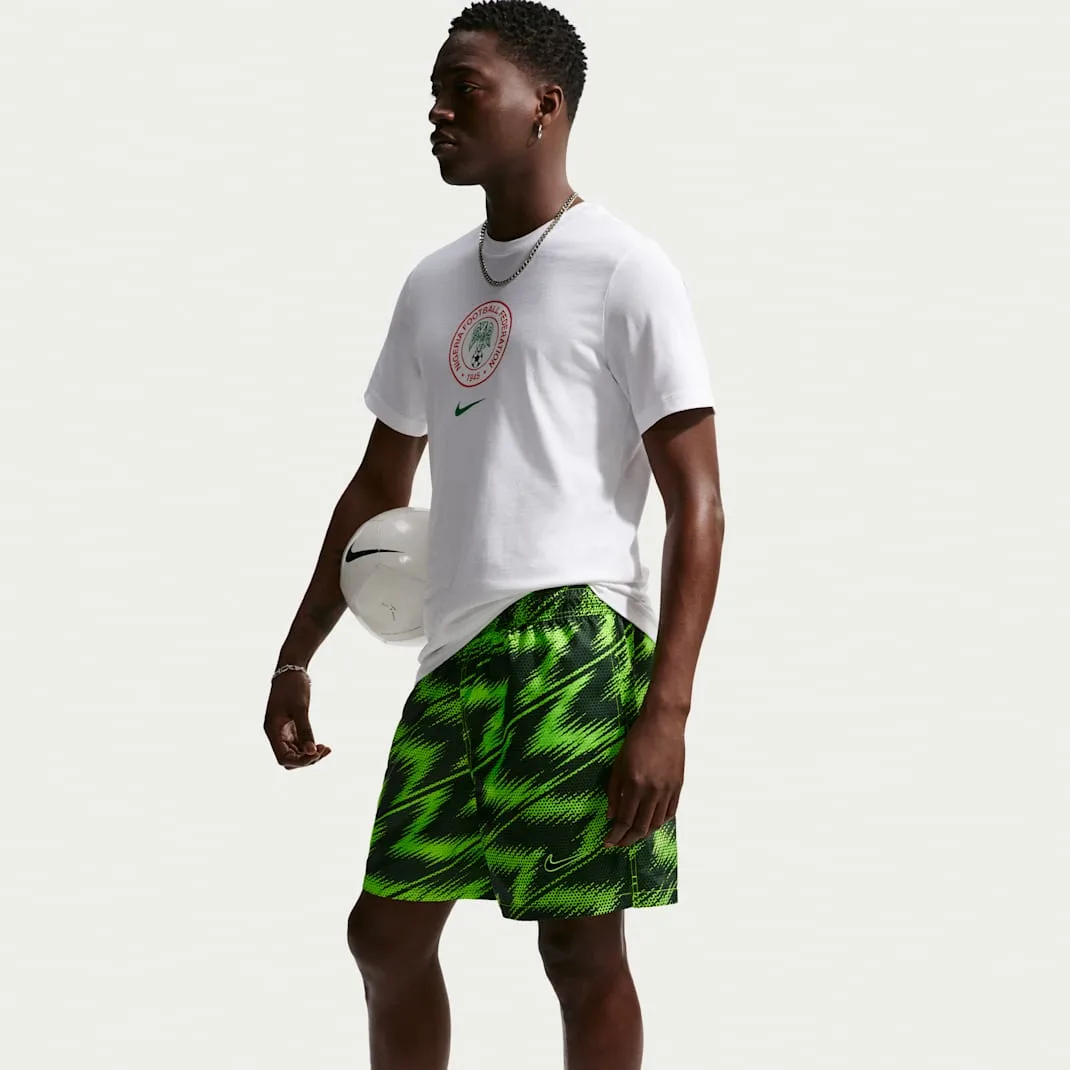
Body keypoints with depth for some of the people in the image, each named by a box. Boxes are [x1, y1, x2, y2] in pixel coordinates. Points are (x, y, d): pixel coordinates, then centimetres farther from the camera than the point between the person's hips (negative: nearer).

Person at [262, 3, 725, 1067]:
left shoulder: (623, 270, -4)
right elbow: (379, 488, 26)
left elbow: (697, 502, -8)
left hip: (577, 645, -7)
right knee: (385, 932, 9)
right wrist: (296, 657, 21)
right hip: (454, 659, 7)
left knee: (582, 950, -3)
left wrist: (666, 710, -17)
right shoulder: (433, 284, 17)